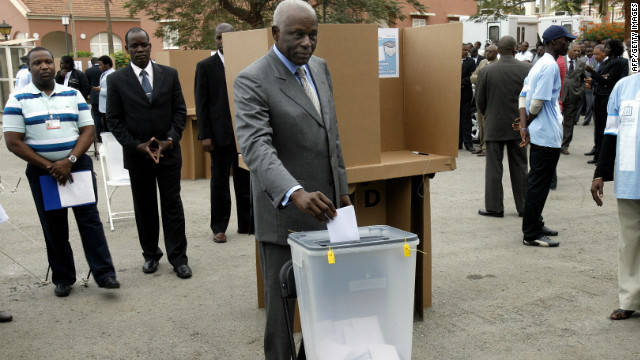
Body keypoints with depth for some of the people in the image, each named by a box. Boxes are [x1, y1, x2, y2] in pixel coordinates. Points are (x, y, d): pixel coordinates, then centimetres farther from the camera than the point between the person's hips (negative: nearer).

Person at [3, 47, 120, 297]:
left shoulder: (73, 95, 6)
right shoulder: (18, 100, 0)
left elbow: (88, 130, 1)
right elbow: (13, 142, -6)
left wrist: (70, 161, -14)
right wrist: (49, 167, -12)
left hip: (78, 165, 1)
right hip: (41, 170, 0)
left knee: (89, 218, -5)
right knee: (53, 226, 8)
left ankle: (104, 273, -3)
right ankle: (63, 278, 19)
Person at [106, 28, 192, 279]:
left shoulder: (169, 74, 2)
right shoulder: (117, 80, -1)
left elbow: (180, 111, 3)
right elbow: (114, 120, -2)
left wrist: (169, 141, -10)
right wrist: (137, 146, -11)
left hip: (168, 152, 0)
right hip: (137, 154, 0)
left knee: (172, 206, 3)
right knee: (144, 207, 10)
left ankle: (178, 258, 10)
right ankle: (150, 254, 25)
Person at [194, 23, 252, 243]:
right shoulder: (205, 66, 3)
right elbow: (201, 102, 0)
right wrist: (205, 135, -7)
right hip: (220, 132, -1)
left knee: (245, 180, 8)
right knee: (219, 181, 6)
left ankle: (246, 223, 18)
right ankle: (219, 227, 14)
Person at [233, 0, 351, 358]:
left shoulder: (320, 67, 9)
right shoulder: (252, 81, -14)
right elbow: (256, 146, -28)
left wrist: (341, 188, 17)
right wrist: (295, 193, -42)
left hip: (324, 208, 6)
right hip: (284, 213, -6)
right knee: (282, 304, 5)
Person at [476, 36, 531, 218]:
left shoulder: (486, 71, -9)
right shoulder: (527, 69, -5)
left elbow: (480, 101, -2)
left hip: (494, 126, -2)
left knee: (494, 167, 5)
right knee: (519, 166, 11)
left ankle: (494, 207, 7)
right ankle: (523, 206, 16)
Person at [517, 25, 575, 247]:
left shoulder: (539, 64, 15)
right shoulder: (551, 65, -15)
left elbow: (524, 96, 10)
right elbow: (538, 101, -20)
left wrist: (524, 126, 0)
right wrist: (528, 124, -4)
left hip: (539, 134, 10)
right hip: (547, 135, -10)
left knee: (537, 182, 16)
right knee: (539, 184, -5)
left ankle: (535, 226, 26)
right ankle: (531, 234, 0)